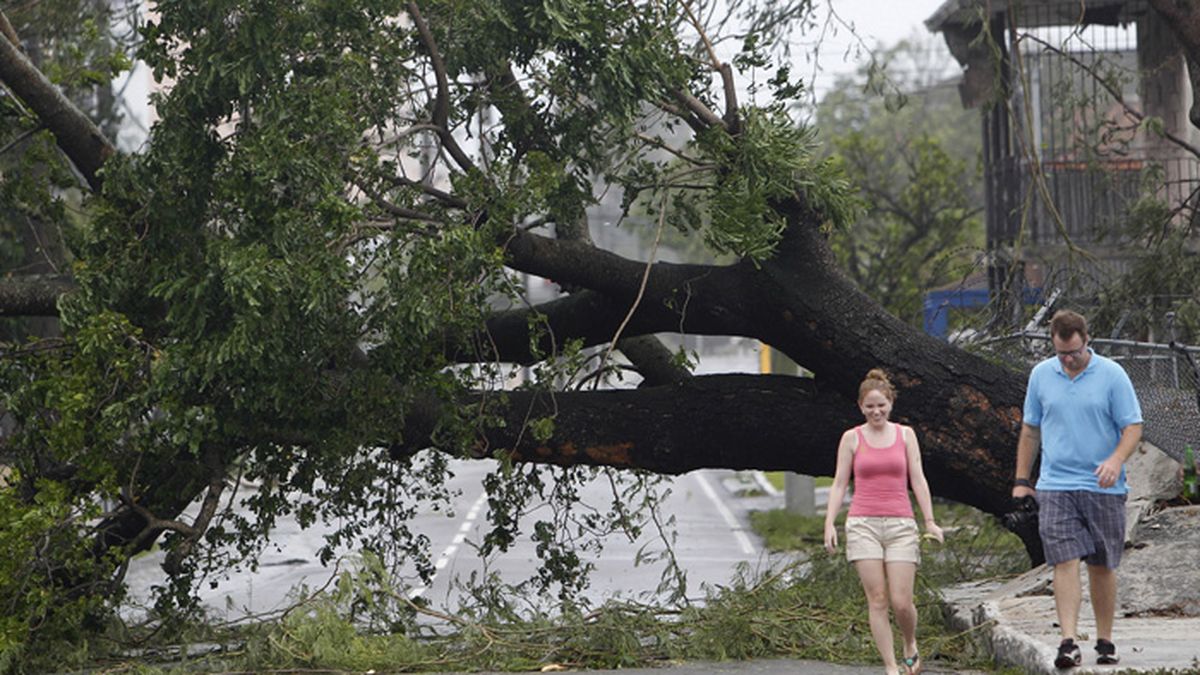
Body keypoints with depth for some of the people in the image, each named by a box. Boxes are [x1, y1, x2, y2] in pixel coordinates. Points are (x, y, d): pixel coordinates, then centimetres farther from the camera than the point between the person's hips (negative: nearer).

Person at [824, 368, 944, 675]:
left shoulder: (905, 434, 9)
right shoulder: (851, 438, 6)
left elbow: (917, 479, 7)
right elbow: (839, 484, 6)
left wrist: (929, 521, -1)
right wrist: (829, 524, -4)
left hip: (900, 524, 0)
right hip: (863, 523, 0)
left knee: (901, 602, -6)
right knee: (877, 601, -6)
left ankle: (910, 644, 24)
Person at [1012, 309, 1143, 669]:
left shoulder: (1112, 374, -2)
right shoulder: (1041, 375, 7)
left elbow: (1133, 426, -3)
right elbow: (1030, 430, 16)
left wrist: (1116, 460, -22)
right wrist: (1021, 480, 15)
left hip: (1102, 488, -1)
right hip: (1055, 487, 1)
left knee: (1102, 566, 7)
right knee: (1065, 562, -11)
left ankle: (1105, 640, 19)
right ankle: (1069, 642, -17)